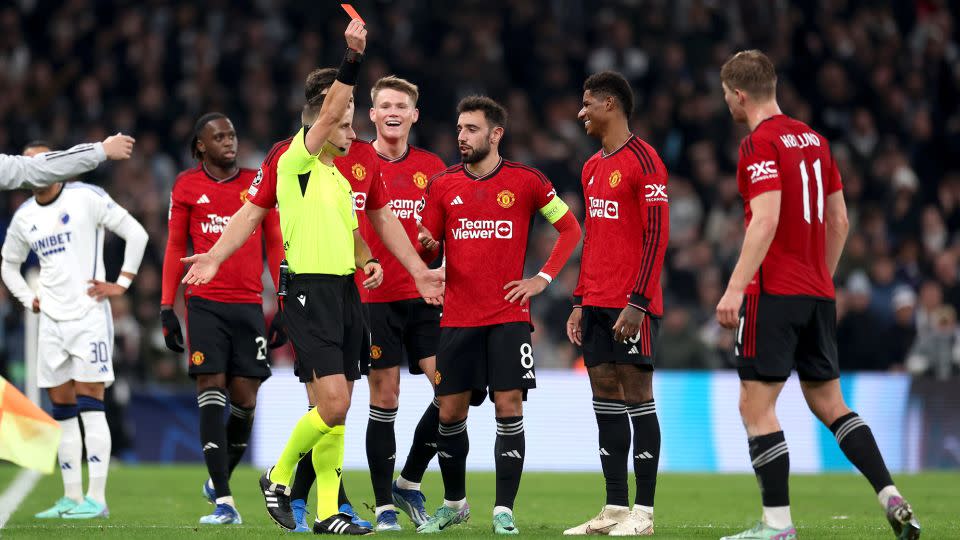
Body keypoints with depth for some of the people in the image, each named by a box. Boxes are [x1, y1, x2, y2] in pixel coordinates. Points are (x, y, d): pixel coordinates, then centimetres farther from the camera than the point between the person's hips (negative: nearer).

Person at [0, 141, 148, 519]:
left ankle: (96, 498, -12)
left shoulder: (86, 197, -5)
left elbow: (136, 233, -4)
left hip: (88, 314, -6)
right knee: (62, 412, 6)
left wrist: (121, 283, -8)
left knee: (89, 406, -11)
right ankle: (71, 498, 11)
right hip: (51, 320, 6)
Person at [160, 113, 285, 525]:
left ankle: (219, 479, 25)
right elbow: (175, 248, 10)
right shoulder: (187, 187, 6)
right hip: (205, 303, -2)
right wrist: (167, 308, 4)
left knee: (245, 399, 0)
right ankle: (224, 502, -13)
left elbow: (275, 247, 11)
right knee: (211, 391, -10)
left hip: (249, 305, 2)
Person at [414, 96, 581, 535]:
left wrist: (544, 278, 0)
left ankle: (504, 511, -4)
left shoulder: (525, 181, 0)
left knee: (509, 407, -9)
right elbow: (428, 250, 10)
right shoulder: (442, 186, 6)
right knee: (450, 412, 4)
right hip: (457, 318, 2)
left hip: (508, 317, -2)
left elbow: (570, 228, 9)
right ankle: (454, 503, 22)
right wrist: (426, 245, -14)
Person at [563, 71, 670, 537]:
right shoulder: (592, 167, 18)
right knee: (605, 397, 7)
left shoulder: (642, 160, -9)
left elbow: (656, 234, -14)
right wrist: (580, 302, 17)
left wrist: (637, 302, -19)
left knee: (636, 394, -6)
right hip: (596, 303, 8)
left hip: (631, 304, -8)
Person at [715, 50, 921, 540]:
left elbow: (765, 221, -21)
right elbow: (839, 220, 17)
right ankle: (892, 499, 5)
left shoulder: (760, 144, -11)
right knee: (829, 403, 14)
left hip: (774, 292, -8)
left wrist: (735, 288, -23)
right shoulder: (814, 140, 14)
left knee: (756, 404, -4)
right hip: (818, 294, 8)